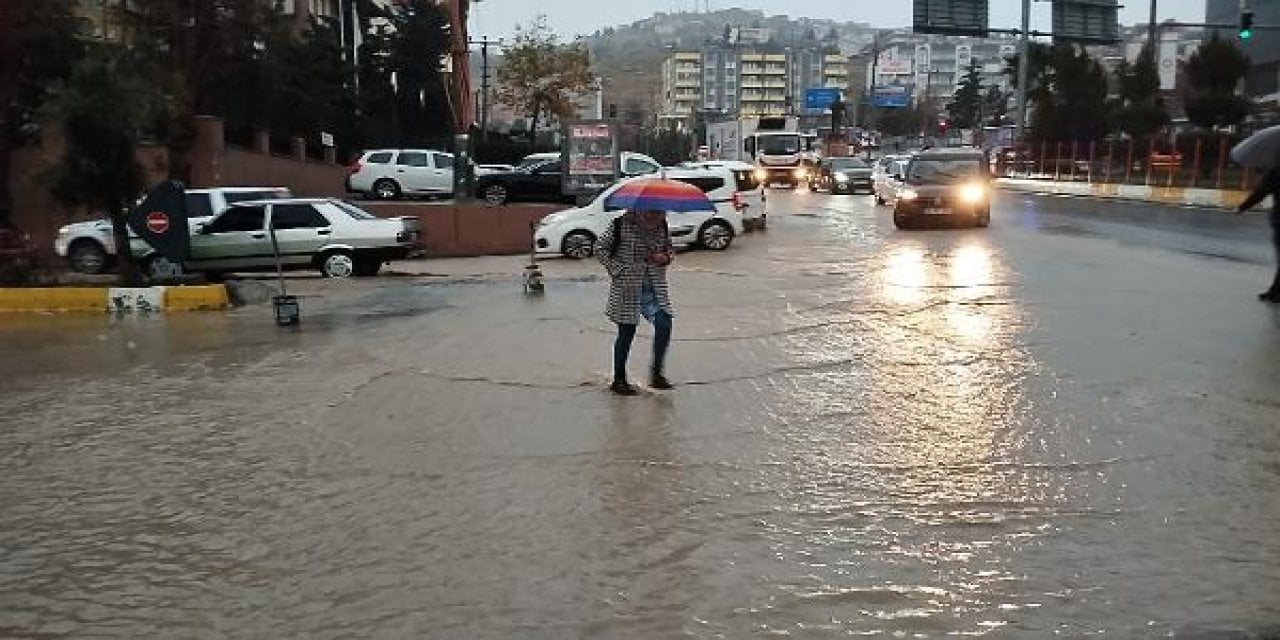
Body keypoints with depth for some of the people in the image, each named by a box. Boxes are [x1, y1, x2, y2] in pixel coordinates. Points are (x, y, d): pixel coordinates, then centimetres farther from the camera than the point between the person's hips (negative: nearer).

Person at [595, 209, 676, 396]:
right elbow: (600, 248, -5)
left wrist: (666, 257, -5)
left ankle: (656, 373, 6)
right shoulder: (621, 224, -8)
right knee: (627, 333, 3)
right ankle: (619, 380, 18)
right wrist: (617, 270, -12)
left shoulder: (662, 226, 6)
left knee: (664, 325, -11)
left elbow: (670, 249, 19)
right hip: (628, 288, -4)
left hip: (656, 287, 4)